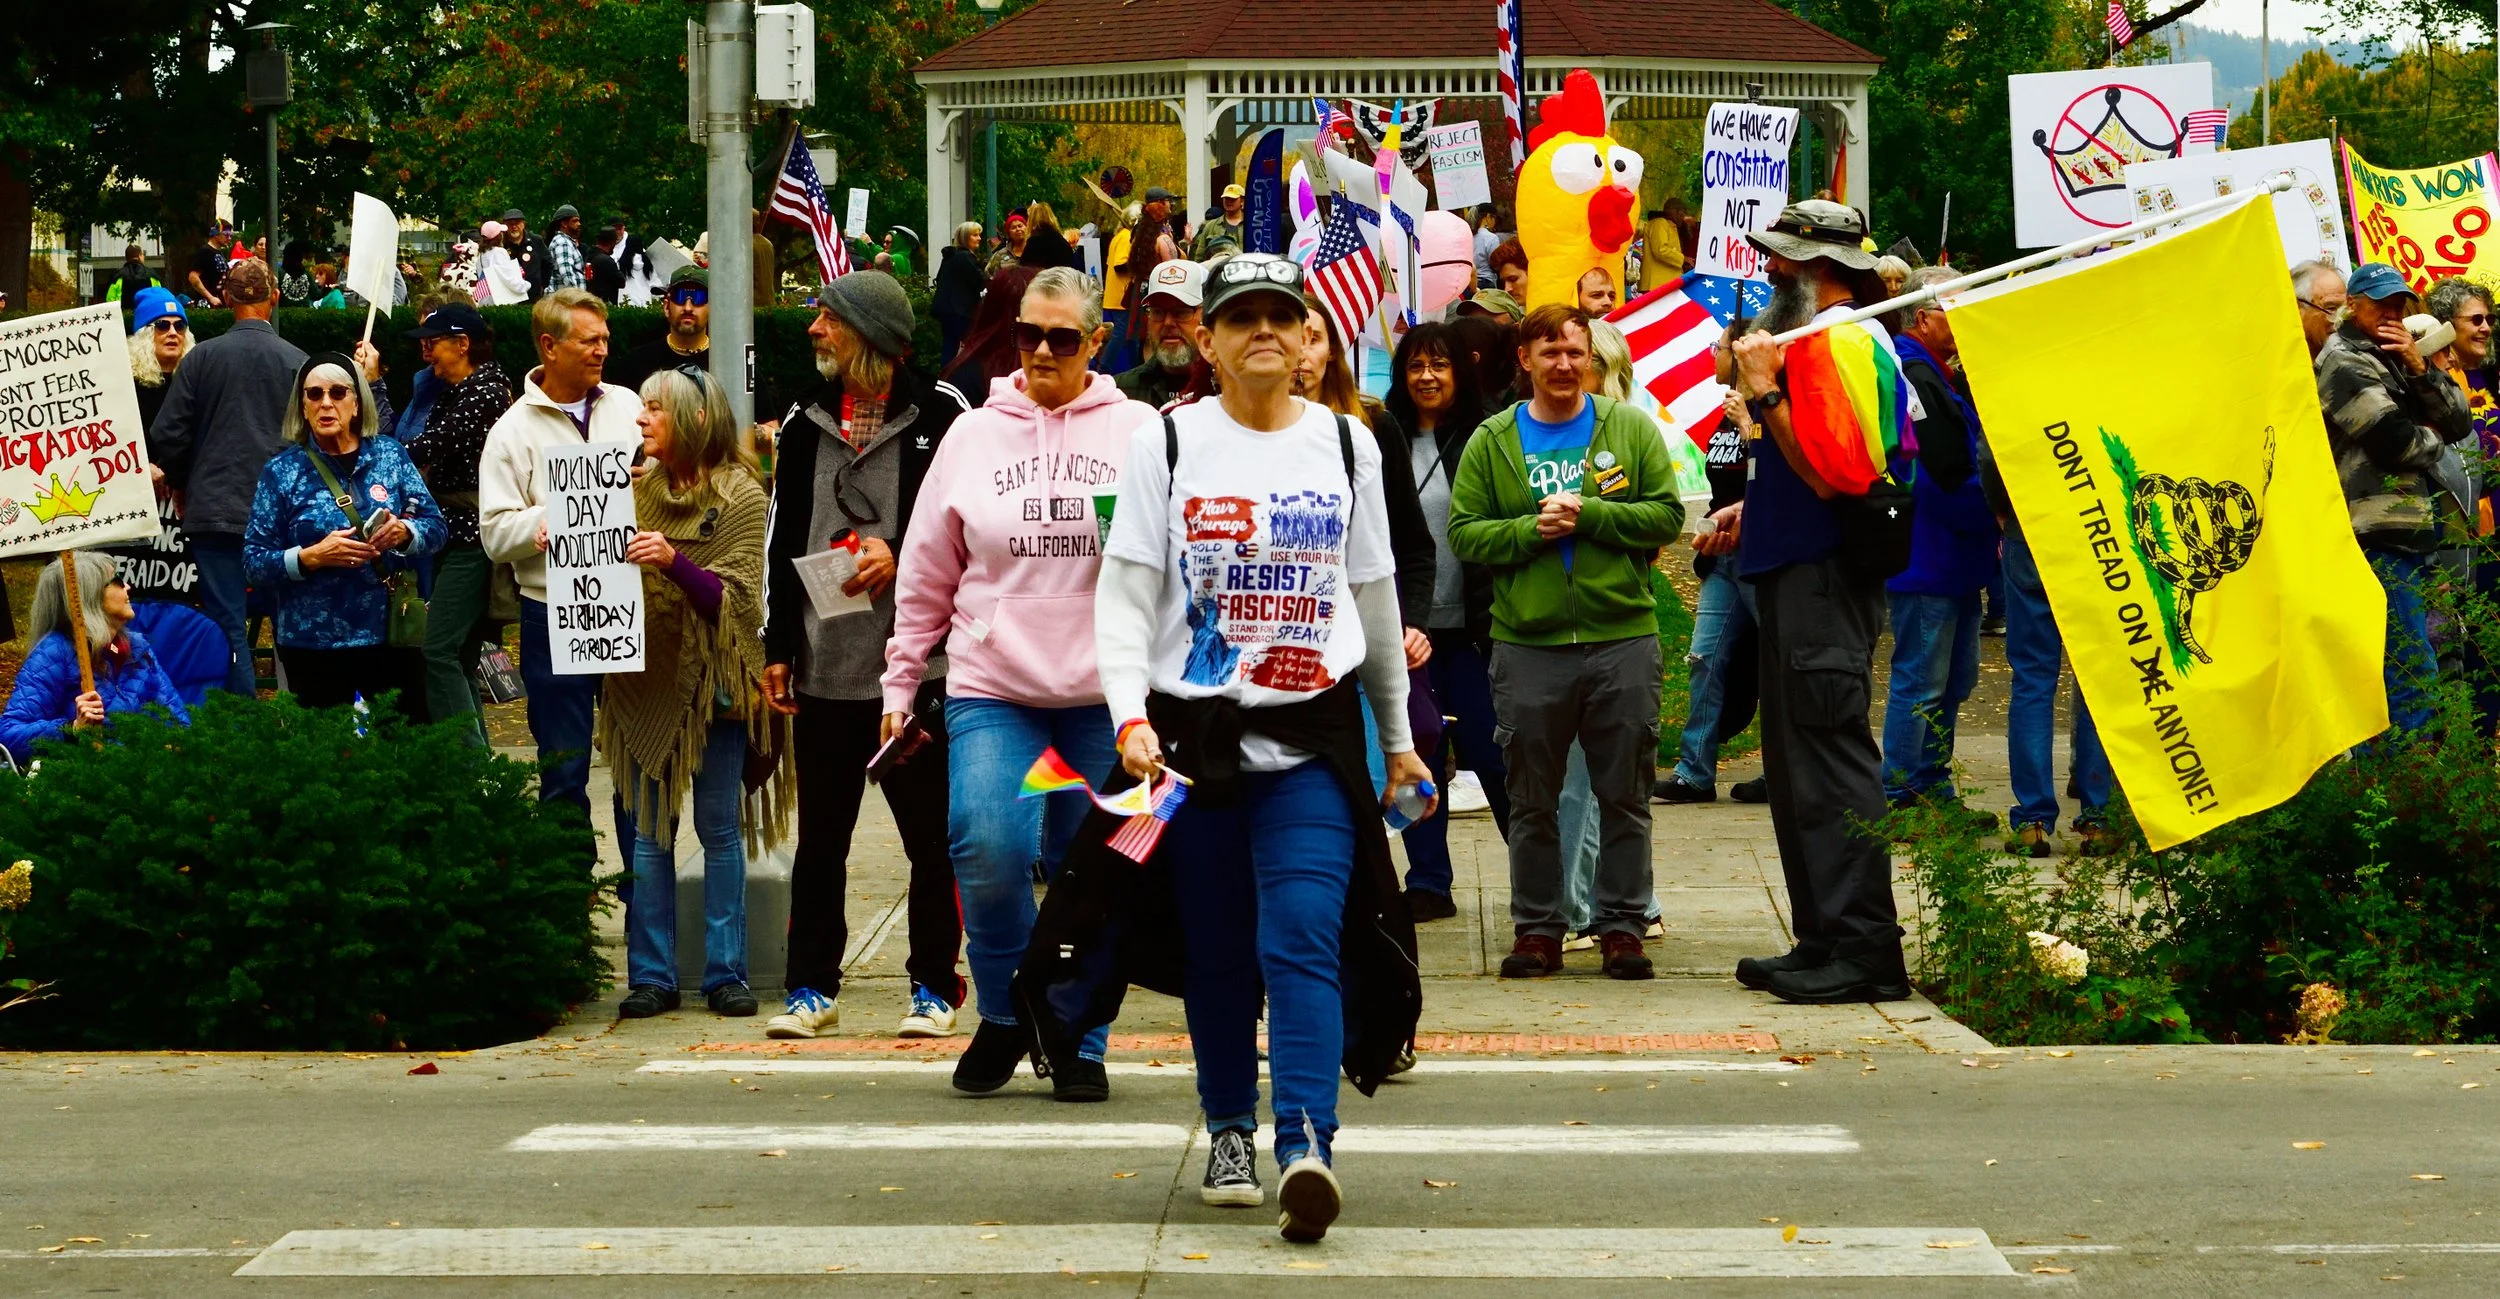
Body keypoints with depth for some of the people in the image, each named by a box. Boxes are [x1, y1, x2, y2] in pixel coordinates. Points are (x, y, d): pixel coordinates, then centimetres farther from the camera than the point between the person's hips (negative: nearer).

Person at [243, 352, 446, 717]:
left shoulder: (390, 455, 6)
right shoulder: (282, 471, 1)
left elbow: (435, 526, 7)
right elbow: (254, 560, -2)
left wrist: (405, 533, -15)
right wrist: (312, 557, -18)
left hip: (391, 634, 2)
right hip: (314, 643, -2)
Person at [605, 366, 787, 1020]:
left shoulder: (740, 495, -5)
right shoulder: (640, 487, 8)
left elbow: (735, 600, -12)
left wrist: (675, 561, -26)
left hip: (712, 682, -4)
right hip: (645, 677, 4)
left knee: (720, 829, 1)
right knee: (649, 831, 4)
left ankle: (725, 973, 6)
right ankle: (651, 976, 7)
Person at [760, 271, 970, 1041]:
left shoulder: (940, 415, -3)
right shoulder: (805, 423, 11)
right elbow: (783, 541, 13)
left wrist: (901, 553, -15)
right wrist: (779, 646, 9)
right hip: (825, 663, 4)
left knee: (930, 835, 4)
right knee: (820, 837, 8)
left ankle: (934, 986, 13)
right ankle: (812, 986, 15)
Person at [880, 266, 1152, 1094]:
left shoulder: (1137, 431, 5)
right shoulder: (973, 436, 9)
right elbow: (927, 577, 13)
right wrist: (900, 684, 12)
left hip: (1104, 693, 0)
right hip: (992, 688, 0)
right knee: (988, 846, -18)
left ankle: (1079, 1041, 19)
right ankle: (1004, 1013, 5)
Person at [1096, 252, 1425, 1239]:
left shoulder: (1346, 445, 8)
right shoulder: (1165, 445, 1)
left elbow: (1375, 596, 17)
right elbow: (1125, 594, -2)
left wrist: (1399, 737, 21)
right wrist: (1130, 716, -17)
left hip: (1314, 732, 0)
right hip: (1193, 732, 0)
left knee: (1304, 937, -15)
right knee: (1216, 952, 7)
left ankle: (1305, 1144, -23)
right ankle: (1229, 1131, 24)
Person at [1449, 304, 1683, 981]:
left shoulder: (1631, 429, 5)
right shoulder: (1493, 442, 6)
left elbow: (1667, 515, -2)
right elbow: (1464, 533, 1)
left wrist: (1590, 514, -13)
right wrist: (1532, 529, -14)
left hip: (1622, 639, 0)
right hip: (1527, 645, 0)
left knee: (1625, 796, 3)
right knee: (1533, 799, 6)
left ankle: (1622, 925, 12)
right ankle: (1537, 928, 15)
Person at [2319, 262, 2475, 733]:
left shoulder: (2396, 357, 21)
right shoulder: (2344, 362, -6)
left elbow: (2459, 422, 10)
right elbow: (2395, 440, -17)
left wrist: (2419, 367, -4)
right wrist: (2433, 439, 4)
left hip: (2417, 526, 9)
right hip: (2383, 534, -9)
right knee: (2414, 672, -15)